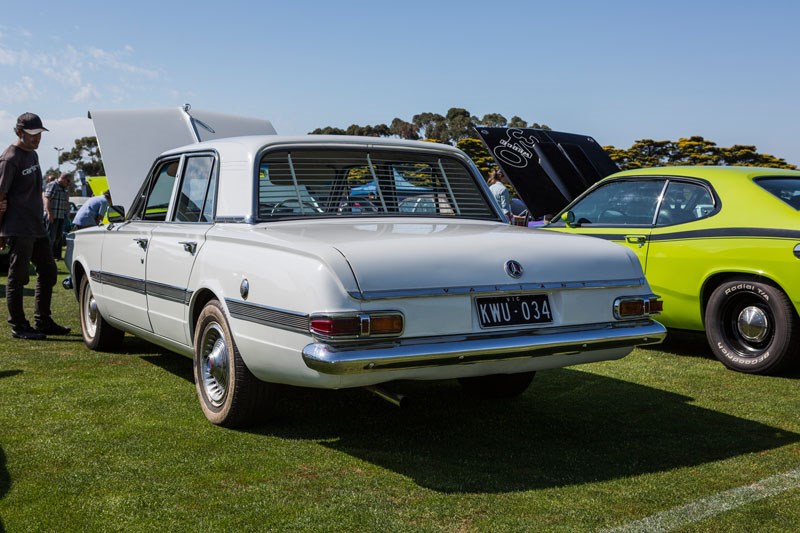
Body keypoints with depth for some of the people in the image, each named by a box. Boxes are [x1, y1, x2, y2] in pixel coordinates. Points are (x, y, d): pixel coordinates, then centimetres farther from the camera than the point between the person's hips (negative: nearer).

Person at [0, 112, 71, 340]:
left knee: (48, 272, 12)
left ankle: (43, 321, 22)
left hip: (36, 227, 9)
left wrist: (41, 219, 18)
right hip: (19, 230, -9)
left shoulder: (32, 155, 16)